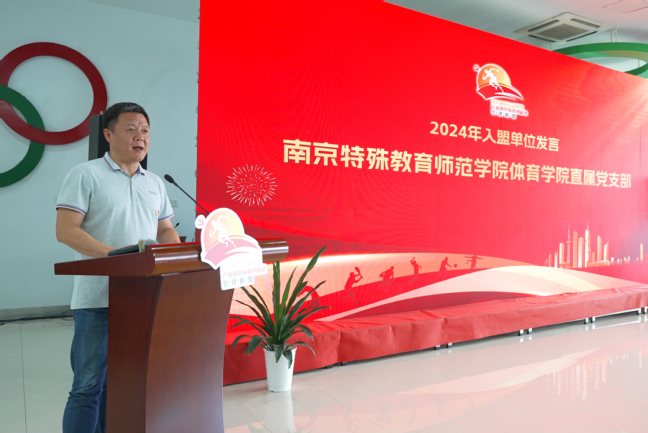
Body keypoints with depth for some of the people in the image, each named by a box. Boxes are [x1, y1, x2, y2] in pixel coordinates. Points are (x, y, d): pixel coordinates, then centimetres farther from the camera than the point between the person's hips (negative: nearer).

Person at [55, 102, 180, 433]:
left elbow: (165, 230, 19)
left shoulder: (155, 183, 15)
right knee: (89, 386, 1)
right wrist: (115, 254, -22)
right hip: (99, 300, -5)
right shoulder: (85, 175, -3)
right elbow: (65, 230, -10)